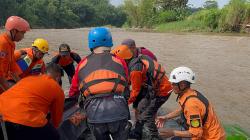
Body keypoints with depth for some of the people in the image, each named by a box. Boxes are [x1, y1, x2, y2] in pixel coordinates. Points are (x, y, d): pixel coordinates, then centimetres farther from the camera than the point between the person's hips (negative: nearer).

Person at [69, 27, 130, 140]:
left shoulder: (83, 64, 15)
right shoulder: (119, 61, 12)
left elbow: (74, 89, 27)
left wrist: (71, 96, 49)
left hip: (94, 113, 2)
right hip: (118, 111, -1)